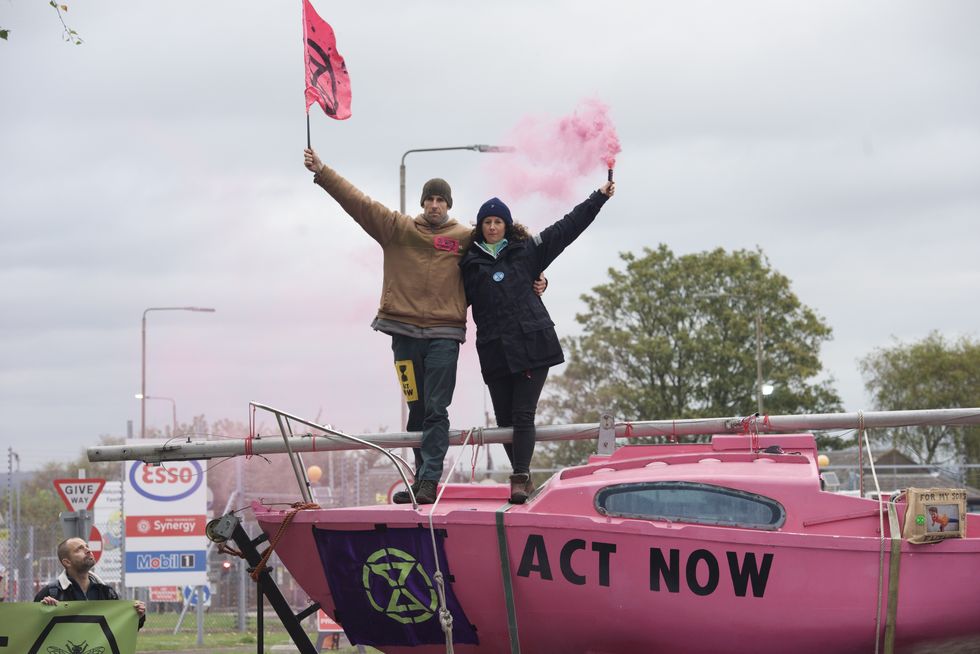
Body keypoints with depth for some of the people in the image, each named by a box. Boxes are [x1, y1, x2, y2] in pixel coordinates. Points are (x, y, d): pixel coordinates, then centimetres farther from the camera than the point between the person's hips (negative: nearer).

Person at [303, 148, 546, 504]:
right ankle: (422, 479, 15)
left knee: (436, 409, -8)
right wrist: (321, 172, 0)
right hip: (404, 331, 2)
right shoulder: (397, 228, 9)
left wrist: (534, 281, 0)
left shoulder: (466, 238, 7)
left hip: (444, 334, -2)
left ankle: (429, 481, -11)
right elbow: (358, 201, 5)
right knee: (417, 408, 8)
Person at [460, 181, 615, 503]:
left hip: (532, 346, -2)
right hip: (495, 352, 2)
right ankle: (521, 475, 16)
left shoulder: (526, 250, 11)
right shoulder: (470, 262, 11)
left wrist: (598, 198, 13)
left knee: (523, 415, -9)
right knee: (504, 418, 3)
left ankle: (520, 479, -11)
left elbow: (566, 228, 13)